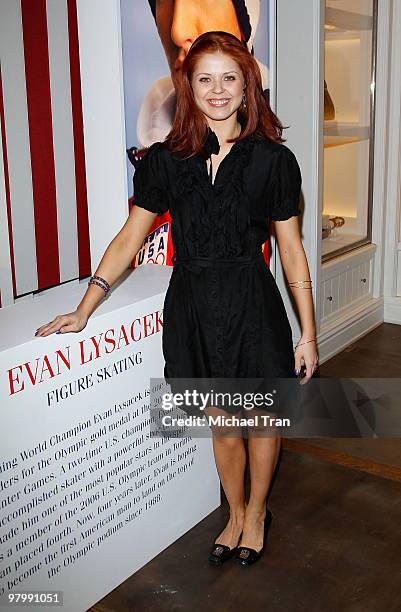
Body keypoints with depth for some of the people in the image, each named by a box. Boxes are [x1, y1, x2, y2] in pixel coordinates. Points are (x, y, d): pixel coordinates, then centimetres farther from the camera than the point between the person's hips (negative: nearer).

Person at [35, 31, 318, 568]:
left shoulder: (273, 160, -4)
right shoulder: (165, 159, 0)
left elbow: (291, 250, -1)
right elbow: (130, 238, 4)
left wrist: (307, 333, -1)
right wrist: (84, 310, 1)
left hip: (251, 303, -1)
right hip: (192, 305, 2)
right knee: (222, 424, 15)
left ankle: (257, 512, 39)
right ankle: (236, 515, 39)